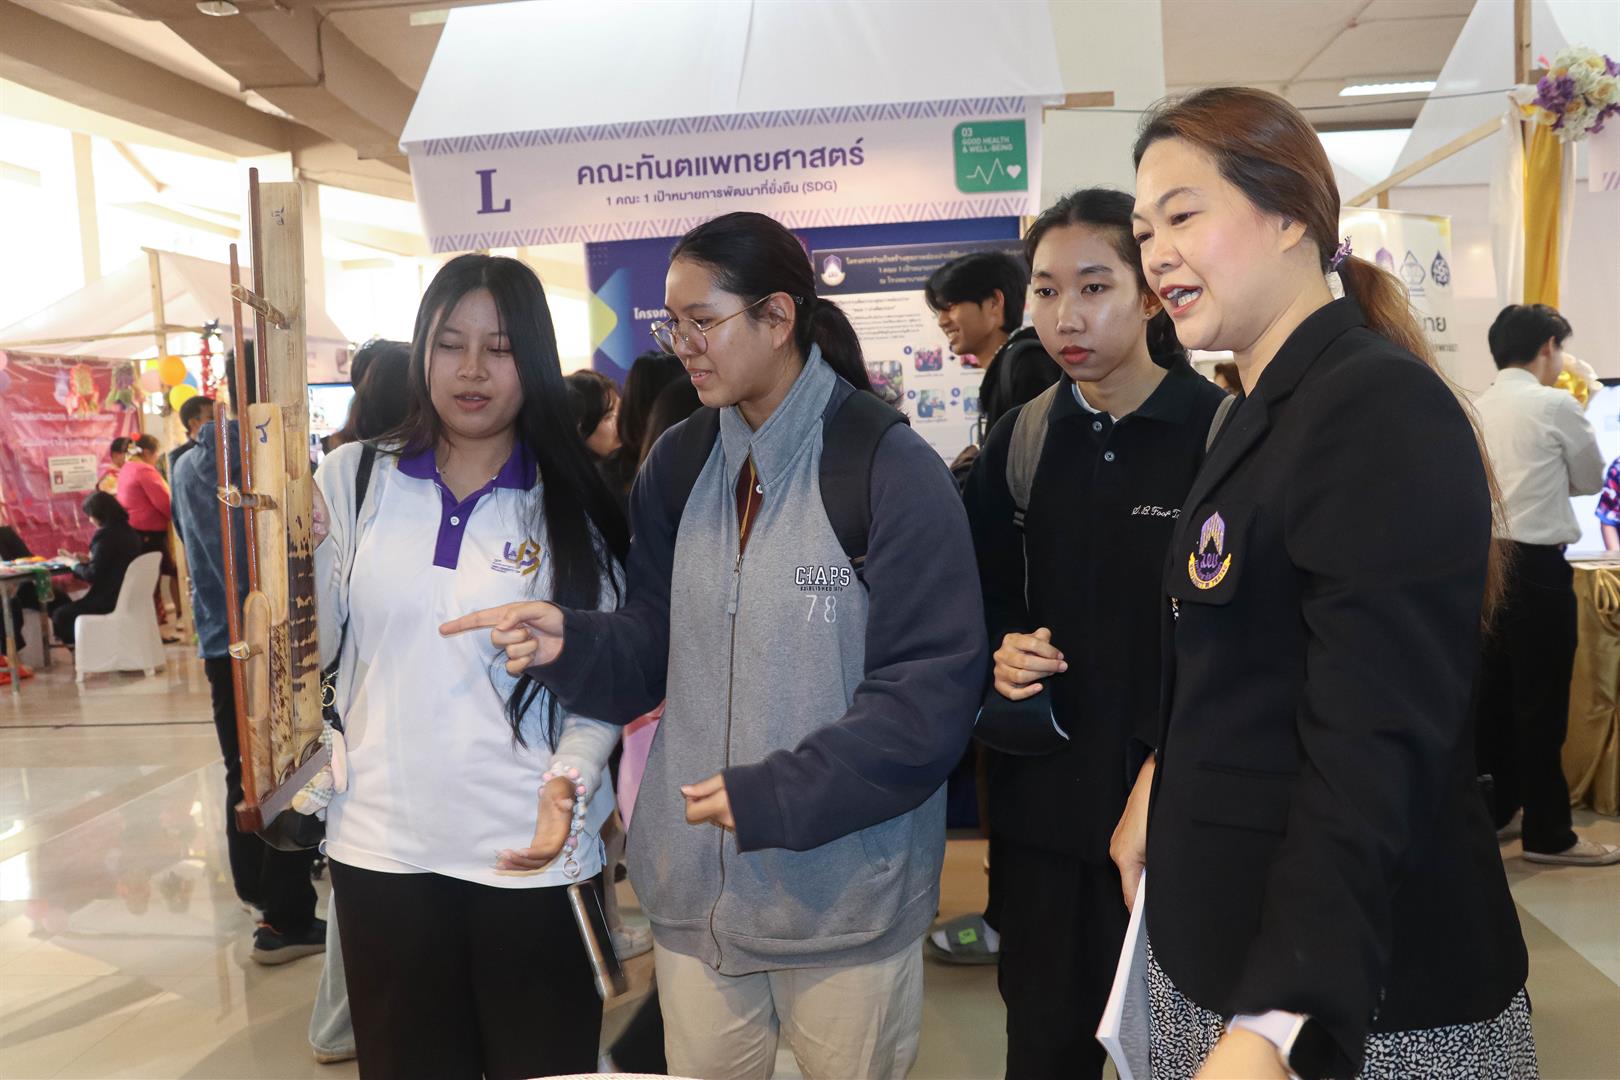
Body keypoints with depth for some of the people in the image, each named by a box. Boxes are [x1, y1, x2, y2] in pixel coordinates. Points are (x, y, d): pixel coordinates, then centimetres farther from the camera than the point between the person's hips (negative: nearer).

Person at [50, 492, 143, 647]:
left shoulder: (106, 535, -19)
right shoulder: (129, 531, 8)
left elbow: (93, 574, -17)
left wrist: (76, 565, 1)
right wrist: (89, 560, 14)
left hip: (110, 600, -9)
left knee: (60, 615, 1)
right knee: (71, 608, 26)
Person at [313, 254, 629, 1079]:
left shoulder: (573, 505, 0)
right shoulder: (353, 479, 4)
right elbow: (310, 646, 7)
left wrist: (568, 784, -16)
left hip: (531, 854, -1)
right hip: (381, 846, 2)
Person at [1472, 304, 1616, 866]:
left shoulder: (1478, 409, 9)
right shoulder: (1556, 405, -10)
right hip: (1537, 566, -7)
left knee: (1494, 693, 14)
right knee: (1541, 704, 0)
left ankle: (1493, 810, 23)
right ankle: (1547, 834, 8)